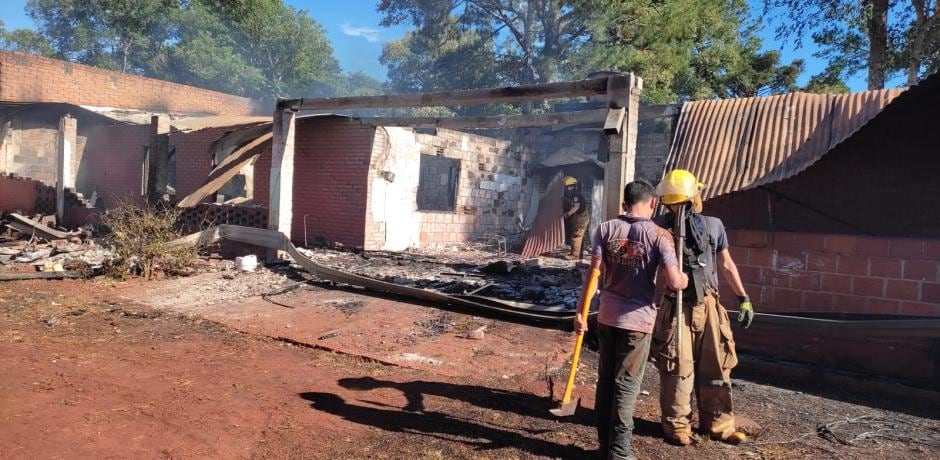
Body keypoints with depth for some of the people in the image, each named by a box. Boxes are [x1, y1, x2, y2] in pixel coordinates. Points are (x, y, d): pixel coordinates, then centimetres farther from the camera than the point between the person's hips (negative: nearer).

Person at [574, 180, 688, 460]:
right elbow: (674, 282, -15)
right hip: (638, 320, -3)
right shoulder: (659, 235, -9)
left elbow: (593, 273, -4)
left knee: (605, 381, 14)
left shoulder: (606, 229, 0)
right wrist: (686, 279, 7)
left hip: (607, 317, 3)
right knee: (626, 385, 5)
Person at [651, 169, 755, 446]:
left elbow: (726, 265, 15)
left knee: (715, 368, 11)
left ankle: (719, 425, 25)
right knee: (678, 370, 1)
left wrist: (744, 298, 15)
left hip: (709, 306, 4)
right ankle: (677, 426, 16)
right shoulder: (660, 227, -5)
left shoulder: (713, 225, 5)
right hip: (676, 307, -4)